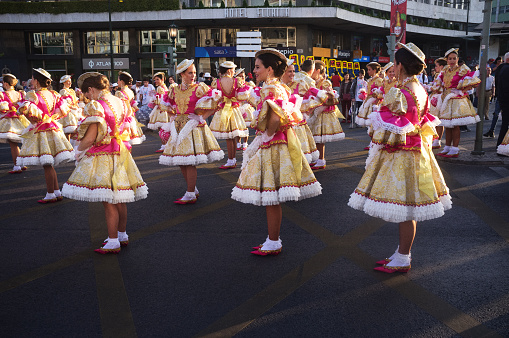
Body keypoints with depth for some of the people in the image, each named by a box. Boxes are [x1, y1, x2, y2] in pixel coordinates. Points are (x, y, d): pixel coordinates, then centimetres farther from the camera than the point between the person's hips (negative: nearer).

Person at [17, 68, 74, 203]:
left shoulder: (33, 95, -13)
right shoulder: (54, 94, 6)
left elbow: (26, 110, -27)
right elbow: (63, 109, 7)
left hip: (40, 131, -7)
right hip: (53, 129, 7)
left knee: (47, 165, -2)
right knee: (50, 164, 15)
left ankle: (50, 195, 4)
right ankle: (57, 192, 17)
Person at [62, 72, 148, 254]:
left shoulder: (95, 106, -15)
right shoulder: (121, 103, 9)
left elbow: (90, 138, -20)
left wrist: (78, 152, -2)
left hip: (102, 157, -8)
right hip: (121, 156, 8)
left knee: (108, 201, -2)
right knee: (119, 199, 16)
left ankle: (113, 242, 4)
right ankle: (122, 235, 28)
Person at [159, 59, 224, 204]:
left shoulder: (199, 88, -5)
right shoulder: (174, 90, 9)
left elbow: (214, 105, -5)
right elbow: (169, 106, 26)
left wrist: (201, 117, -10)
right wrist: (173, 117, 12)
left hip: (194, 127, -6)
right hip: (179, 127, 6)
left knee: (189, 162, -9)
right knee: (180, 162, 7)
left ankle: (190, 195, 1)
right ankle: (193, 190, 23)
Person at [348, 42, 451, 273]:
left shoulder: (399, 94, -20)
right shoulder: (420, 90, 9)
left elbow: (391, 134, -19)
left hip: (400, 156, -10)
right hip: (416, 152, 10)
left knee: (404, 210, 0)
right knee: (407, 207, 16)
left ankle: (402, 260, 11)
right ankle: (402, 254, 27)